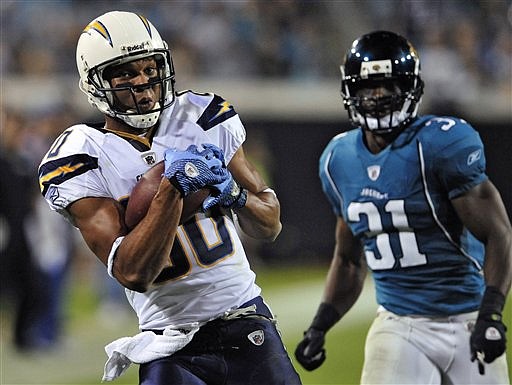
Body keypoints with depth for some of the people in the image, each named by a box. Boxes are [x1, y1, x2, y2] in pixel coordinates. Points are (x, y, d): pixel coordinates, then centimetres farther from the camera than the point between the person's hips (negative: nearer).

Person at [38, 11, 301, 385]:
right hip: (172, 347, -3)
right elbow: (133, 273, -18)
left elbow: (270, 224, 12)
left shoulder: (203, 119, 5)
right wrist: (174, 186, -24)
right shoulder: (83, 161, -8)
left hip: (247, 323, 3)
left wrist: (234, 193, -9)